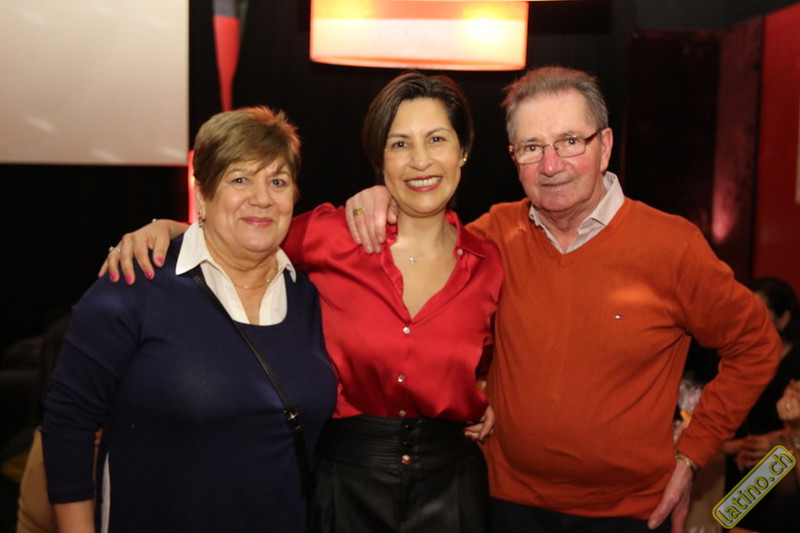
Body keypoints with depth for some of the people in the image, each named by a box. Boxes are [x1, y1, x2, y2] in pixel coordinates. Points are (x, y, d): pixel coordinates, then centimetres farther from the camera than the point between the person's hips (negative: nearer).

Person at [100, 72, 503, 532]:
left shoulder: (488, 265, -1)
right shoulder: (330, 235, -9)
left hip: (450, 484, 2)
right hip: (341, 480, -2)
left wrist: (488, 403, -1)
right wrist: (165, 229, -13)